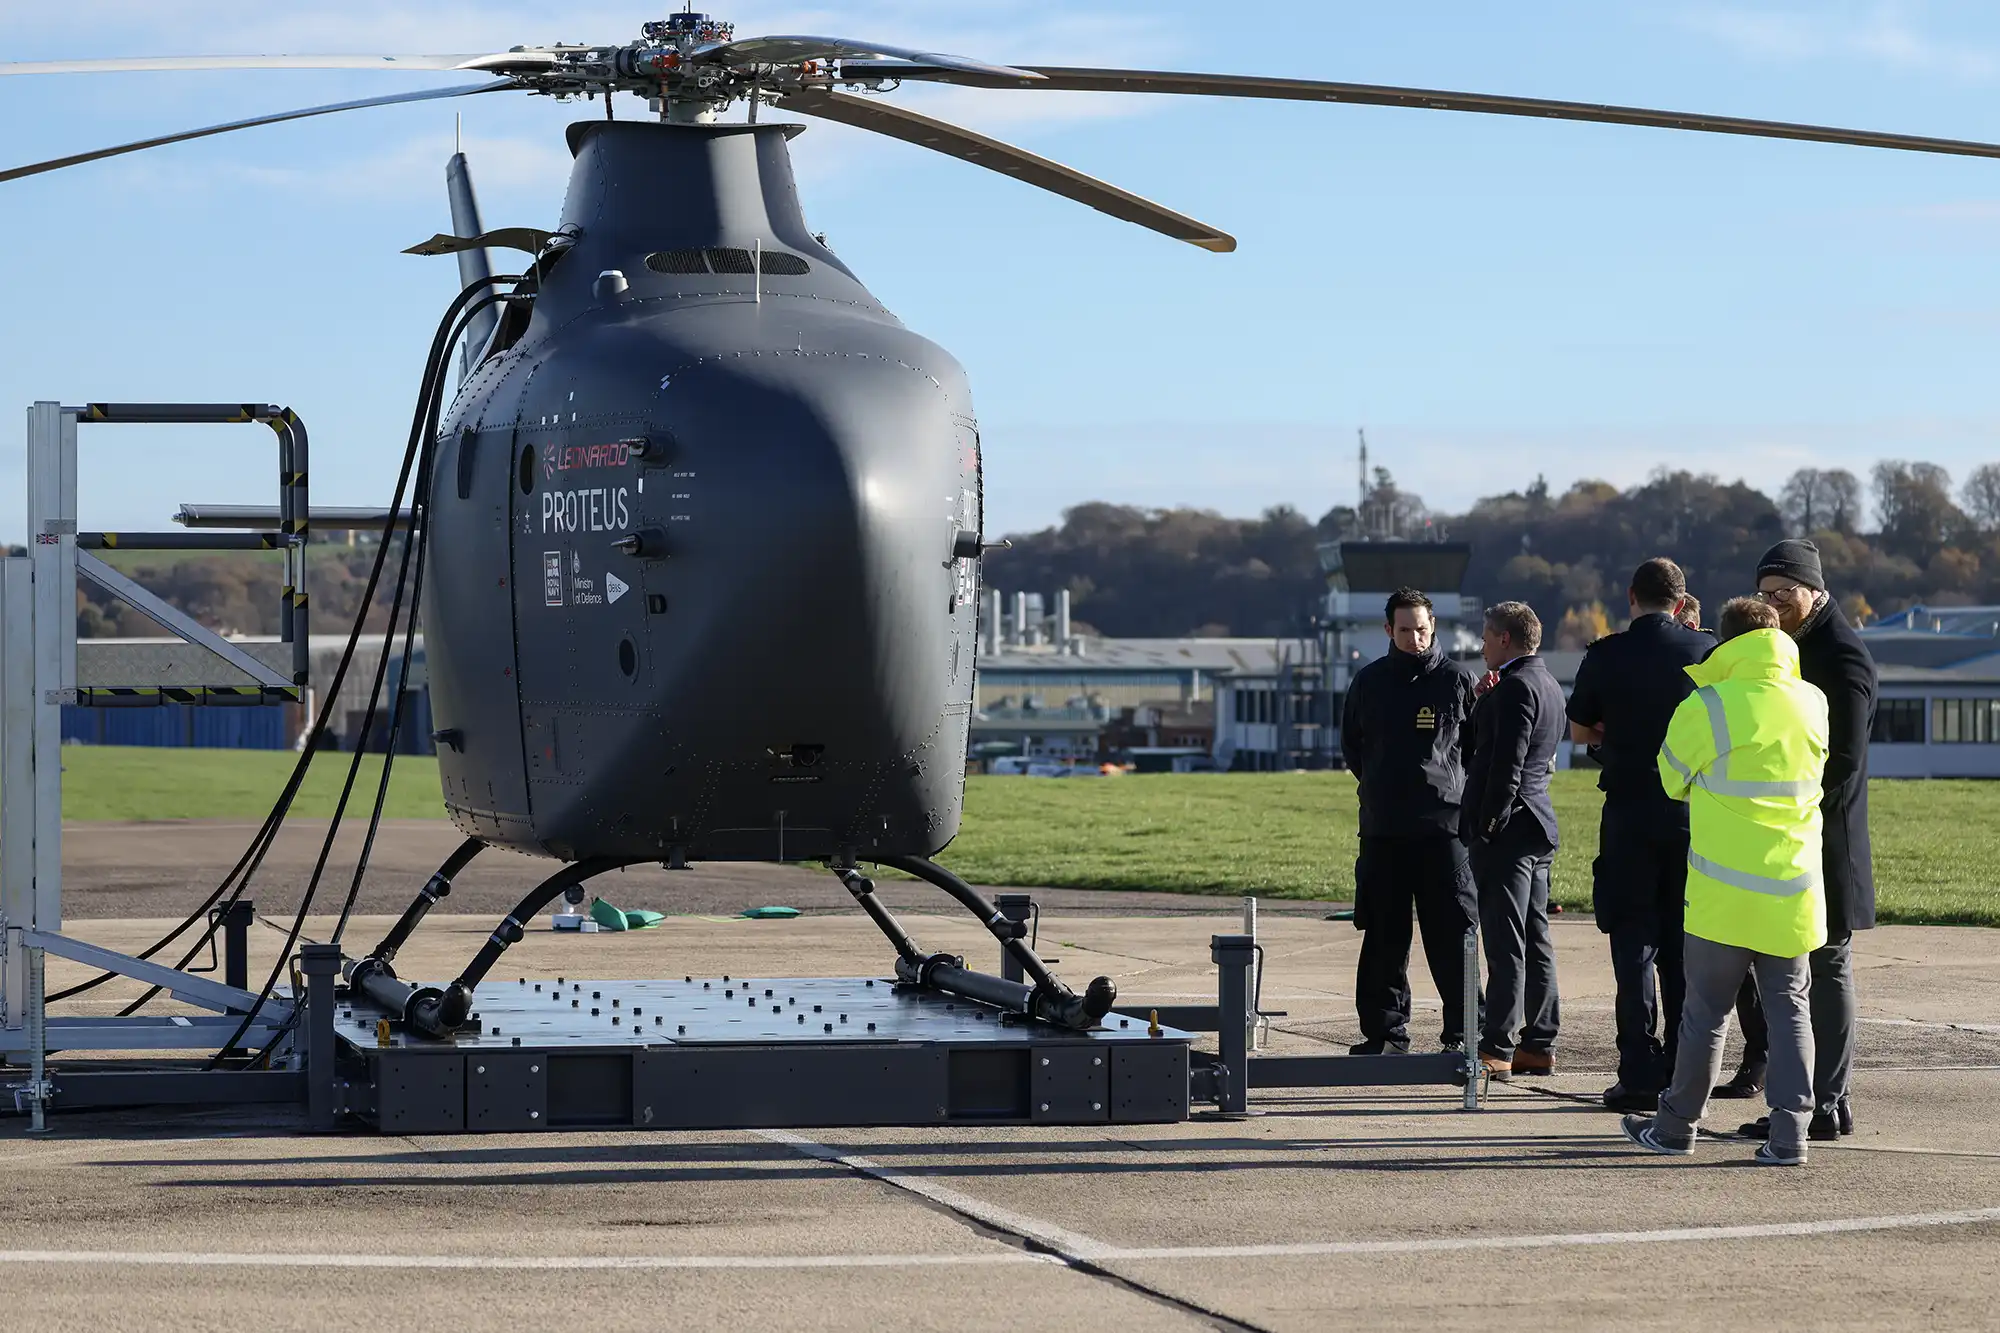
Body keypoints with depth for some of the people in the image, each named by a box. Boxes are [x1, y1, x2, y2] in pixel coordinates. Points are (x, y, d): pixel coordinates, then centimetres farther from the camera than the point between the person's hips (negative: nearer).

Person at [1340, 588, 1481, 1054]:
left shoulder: (1457, 679, 1)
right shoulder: (1369, 682, 9)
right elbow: (1351, 744, 20)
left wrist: (1449, 785, 5)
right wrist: (1382, 787, 13)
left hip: (1444, 826, -3)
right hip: (1382, 829, 3)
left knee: (1452, 936, -6)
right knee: (1384, 938, 5)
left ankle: (1462, 1033, -2)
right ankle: (1386, 1031, 11)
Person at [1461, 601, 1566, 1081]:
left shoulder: (1516, 687, -14)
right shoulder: (1547, 684, 18)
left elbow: (1507, 765, -20)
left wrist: (1488, 825, -17)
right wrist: (1485, 705, 9)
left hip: (1508, 827, -10)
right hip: (1538, 827, 10)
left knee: (1505, 942, -9)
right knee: (1534, 940, 12)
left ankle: (1497, 1050, -10)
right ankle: (1539, 1045, 16)